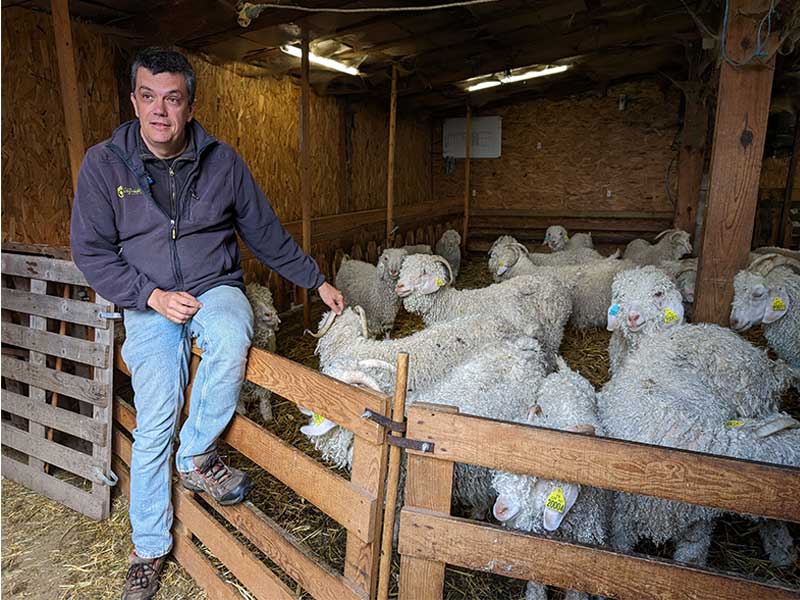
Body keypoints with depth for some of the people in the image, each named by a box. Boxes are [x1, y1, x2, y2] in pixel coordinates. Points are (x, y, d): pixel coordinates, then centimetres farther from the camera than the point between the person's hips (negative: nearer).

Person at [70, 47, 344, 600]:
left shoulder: (223, 161, 0)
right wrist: (153, 296, -15)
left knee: (230, 339, -36)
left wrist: (317, 280, 9)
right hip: (149, 304, 0)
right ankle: (150, 548, 18)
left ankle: (198, 456, -11)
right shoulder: (104, 164, -3)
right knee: (154, 426, -6)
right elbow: (91, 250, -3)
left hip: (216, 289, 1)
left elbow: (266, 234, 8)